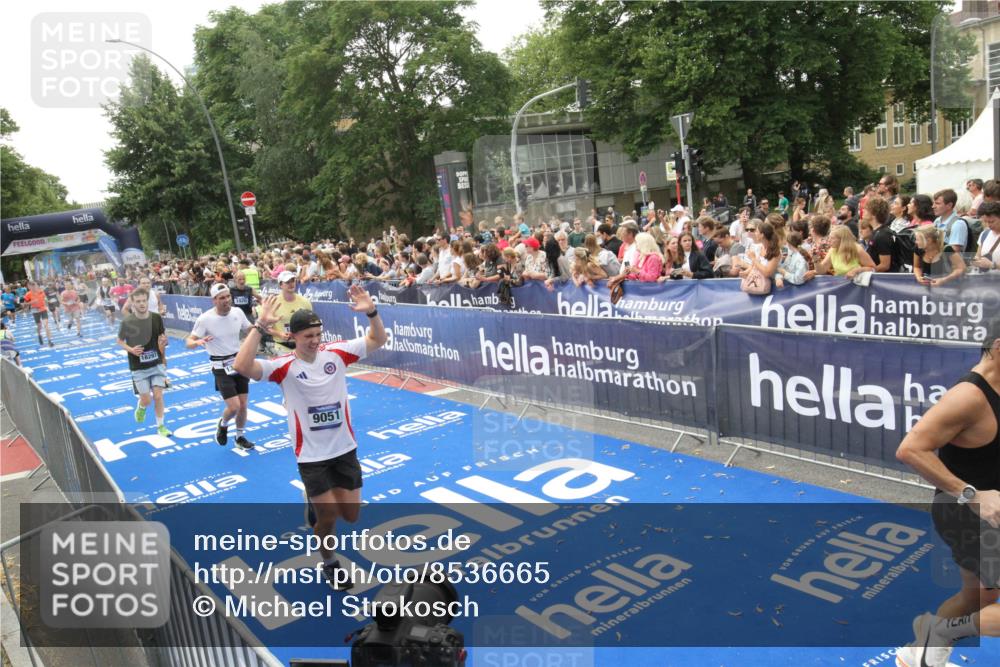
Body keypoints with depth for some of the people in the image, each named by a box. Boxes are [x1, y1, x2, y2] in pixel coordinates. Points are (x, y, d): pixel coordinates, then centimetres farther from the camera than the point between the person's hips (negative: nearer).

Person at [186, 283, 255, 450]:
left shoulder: (237, 312, -4)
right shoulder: (205, 319, -17)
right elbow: (188, 342, -16)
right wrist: (198, 342, -38)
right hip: (221, 367, -4)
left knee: (242, 405, 8)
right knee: (234, 407, -11)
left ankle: (240, 437, 29)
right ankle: (222, 425, 23)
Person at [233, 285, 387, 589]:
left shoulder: (336, 353, -4)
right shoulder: (284, 366, -14)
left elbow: (377, 340, 0)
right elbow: (242, 367, -30)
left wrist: (371, 312, -18)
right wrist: (260, 326, -36)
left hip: (345, 450, 4)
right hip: (311, 457, -3)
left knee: (351, 515, 11)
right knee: (328, 517, 1)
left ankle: (318, 501, 45)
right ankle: (330, 563, 32)